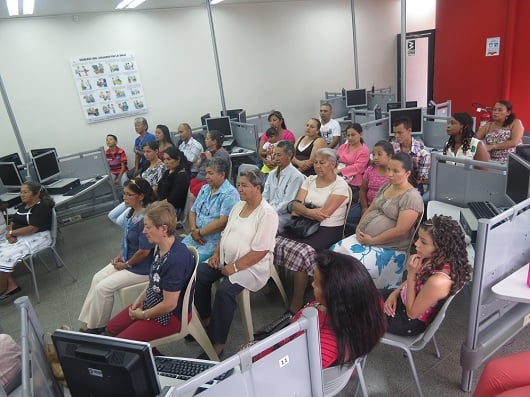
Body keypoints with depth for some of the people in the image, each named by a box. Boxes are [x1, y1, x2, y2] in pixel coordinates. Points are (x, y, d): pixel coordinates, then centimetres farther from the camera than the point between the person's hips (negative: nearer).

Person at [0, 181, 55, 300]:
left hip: (36, 238, -9)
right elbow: (12, 222, 14)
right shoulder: (21, 206, 14)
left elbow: (33, 228, -19)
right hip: (18, 238, 9)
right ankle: (10, 285, -10)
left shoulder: (42, 207, -13)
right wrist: (10, 234, -7)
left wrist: (11, 233, -12)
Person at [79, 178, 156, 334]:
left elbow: (144, 251, -26)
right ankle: (88, 323, 18)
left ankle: (98, 326, 17)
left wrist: (126, 265, -12)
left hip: (140, 268, -9)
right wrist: (120, 256, 5)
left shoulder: (146, 219, -30)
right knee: (97, 278, 7)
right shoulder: (132, 211, -1)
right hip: (126, 260, 9)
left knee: (103, 287, -7)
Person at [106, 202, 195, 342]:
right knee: (112, 328, 16)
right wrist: (140, 299, 4)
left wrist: (143, 315, -12)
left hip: (171, 315, -9)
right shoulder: (160, 247, -6)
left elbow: (169, 304, -27)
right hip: (151, 303, 9)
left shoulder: (176, 259, -34)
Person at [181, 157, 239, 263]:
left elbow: (222, 222, -20)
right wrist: (194, 230, -2)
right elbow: (193, 211, 17)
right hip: (195, 236, 7)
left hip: (214, 241, -7)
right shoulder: (204, 189, 14)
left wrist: (200, 233, -11)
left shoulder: (230, 194, -12)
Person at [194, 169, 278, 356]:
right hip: (226, 259, 8)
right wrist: (216, 254, 3)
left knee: (225, 290, -28)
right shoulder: (238, 206, 9)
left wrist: (235, 267, -20)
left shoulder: (267, 214, -17)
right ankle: (206, 319, 6)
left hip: (251, 266, -8)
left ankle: (217, 343, -12)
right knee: (200, 273, -12)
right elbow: (226, 233, 17)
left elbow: (260, 251, -21)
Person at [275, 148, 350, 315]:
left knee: (302, 251, -31)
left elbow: (325, 213, -13)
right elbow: (295, 204, 3)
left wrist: (301, 212, -4)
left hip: (329, 229, -5)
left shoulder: (340, 185, -4)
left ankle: (297, 303, -16)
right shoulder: (309, 180, 14)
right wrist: (310, 212, -17)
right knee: (277, 244, -21)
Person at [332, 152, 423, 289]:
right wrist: (359, 228, -1)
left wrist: (372, 240, -16)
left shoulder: (412, 197, -14)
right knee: (336, 251, -11)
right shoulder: (385, 186, 11)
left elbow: (400, 230, -20)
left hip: (389, 248, -8)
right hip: (364, 237, 8)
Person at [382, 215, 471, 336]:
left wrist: (411, 274, -30)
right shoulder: (436, 259, -16)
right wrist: (394, 293, -3)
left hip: (410, 322, -6)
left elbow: (412, 312, -25)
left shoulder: (438, 281, -40)